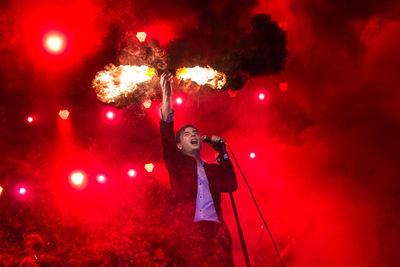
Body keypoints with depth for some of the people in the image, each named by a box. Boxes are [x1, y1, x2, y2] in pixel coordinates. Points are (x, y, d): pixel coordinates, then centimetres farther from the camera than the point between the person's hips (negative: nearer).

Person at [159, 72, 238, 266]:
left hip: (214, 229, 3)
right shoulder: (177, 163, 18)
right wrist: (166, 99, -12)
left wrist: (222, 153, 18)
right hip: (187, 229, -3)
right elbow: (167, 140, 0)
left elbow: (231, 185, 12)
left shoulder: (212, 169, 28)